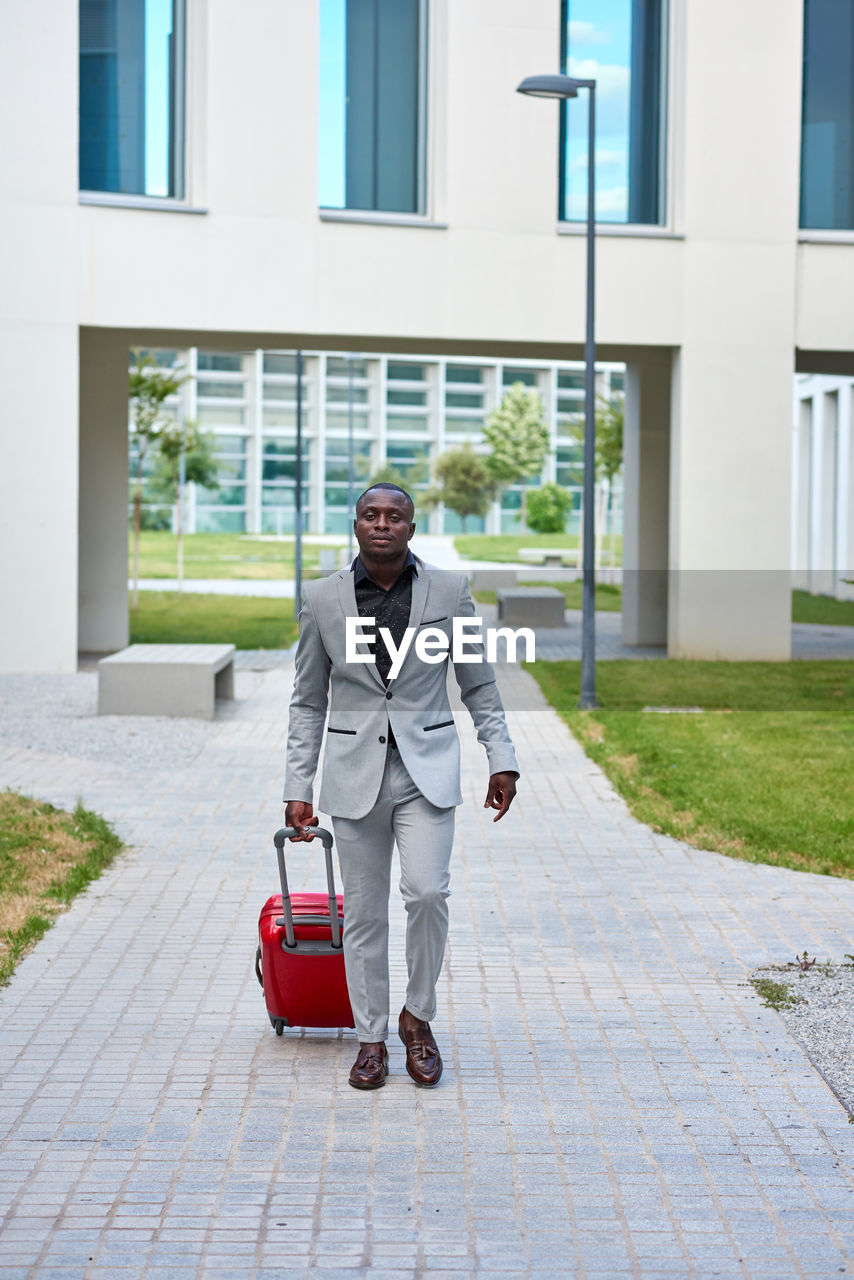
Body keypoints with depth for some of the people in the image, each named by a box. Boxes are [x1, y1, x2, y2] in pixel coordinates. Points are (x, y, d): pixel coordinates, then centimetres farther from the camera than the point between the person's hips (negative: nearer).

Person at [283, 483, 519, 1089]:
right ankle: (371, 1039, 17)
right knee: (364, 911, 4)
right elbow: (309, 703, 5)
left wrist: (502, 761, 2)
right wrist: (298, 788, 2)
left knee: (428, 891, -14)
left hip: (427, 768, -1)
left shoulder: (449, 590, -1)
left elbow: (479, 684, 7)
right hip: (355, 771, 1)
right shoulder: (323, 597, 0)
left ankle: (418, 1016, 9)